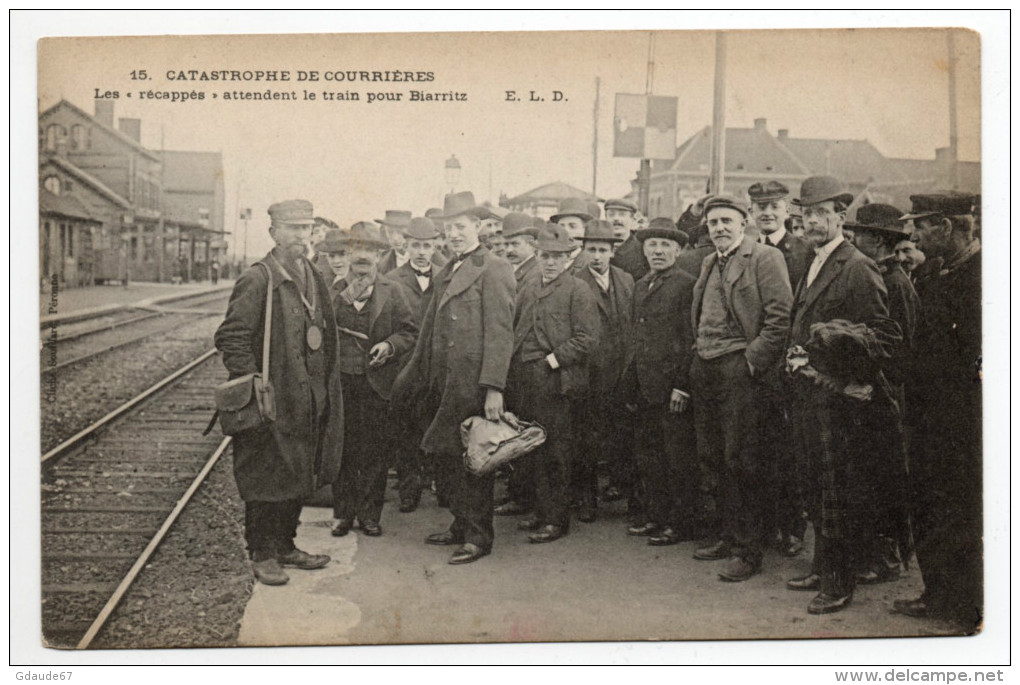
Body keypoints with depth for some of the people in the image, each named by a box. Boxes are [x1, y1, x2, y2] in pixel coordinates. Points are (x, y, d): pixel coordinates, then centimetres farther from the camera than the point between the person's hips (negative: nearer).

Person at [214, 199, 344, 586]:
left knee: (298, 475, 15)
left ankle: (285, 546, 28)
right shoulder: (256, 281, -12)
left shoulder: (314, 279, 12)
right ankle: (262, 554, 15)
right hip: (272, 402, -7)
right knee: (266, 478, 2)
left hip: (308, 401, 8)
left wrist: (324, 388, 13)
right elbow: (231, 338, -15)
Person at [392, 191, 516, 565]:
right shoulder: (446, 272, 17)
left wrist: (494, 388, -20)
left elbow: (500, 334, -15)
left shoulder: (494, 270, -9)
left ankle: (478, 537, 10)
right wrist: (414, 376, 21)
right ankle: (461, 526, 29)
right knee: (448, 454, 15)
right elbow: (430, 331, 21)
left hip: (473, 383, -8)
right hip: (443, 381, 8)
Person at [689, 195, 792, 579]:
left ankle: (747, 552, 4)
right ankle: (728, 537, 25)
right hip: (704, 369, 8)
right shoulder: (709, 264, 20)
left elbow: (780, 317, -12)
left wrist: (753, 360, -15)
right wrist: (698, 355, 15)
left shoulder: (764, 259, -5)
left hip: (739, 369, -8)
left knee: (741, 461, -5)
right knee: (712, 458, 12)